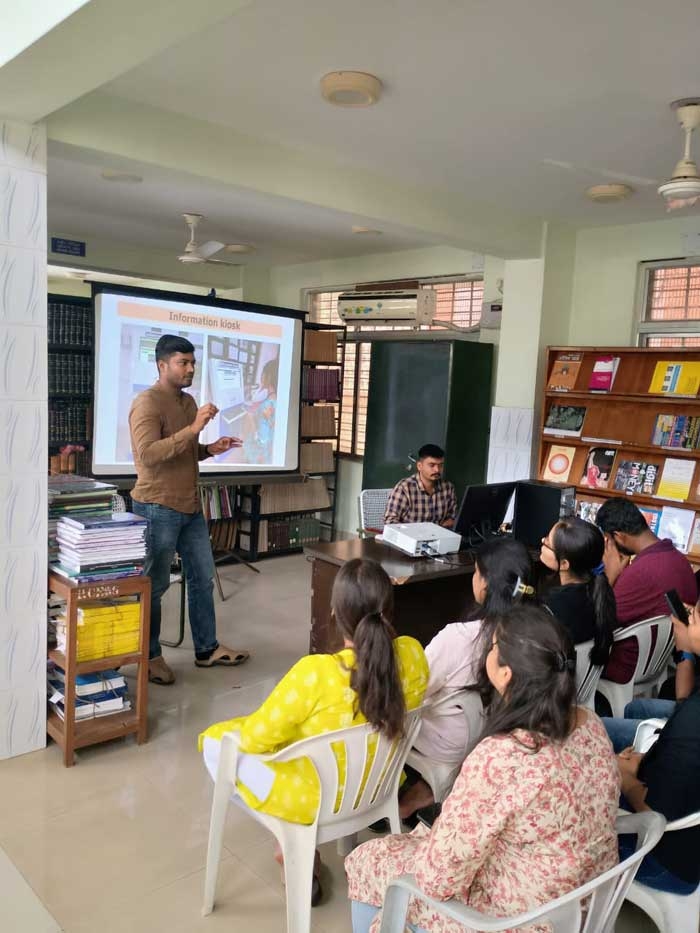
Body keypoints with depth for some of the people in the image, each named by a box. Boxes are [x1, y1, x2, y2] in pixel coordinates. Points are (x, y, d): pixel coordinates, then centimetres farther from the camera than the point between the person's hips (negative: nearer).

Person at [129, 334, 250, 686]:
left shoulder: (188, 401, 14)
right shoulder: (147, 403, -14)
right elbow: (148, 454, -27)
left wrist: (210, 449, 4)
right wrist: (194, 428, -28)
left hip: (190, 506, 9)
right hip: (158, 508, -9)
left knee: (202, 578, 14)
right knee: (154, 585, 4)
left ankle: (207, 649, 26)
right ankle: (150, 656, 20)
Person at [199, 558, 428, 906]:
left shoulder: (316, 673, -36)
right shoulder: (413, 654, -20)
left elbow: (256, 738, -22)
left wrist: (245, 728, 0)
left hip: (312, 798, -5)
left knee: (214, 739, 17)